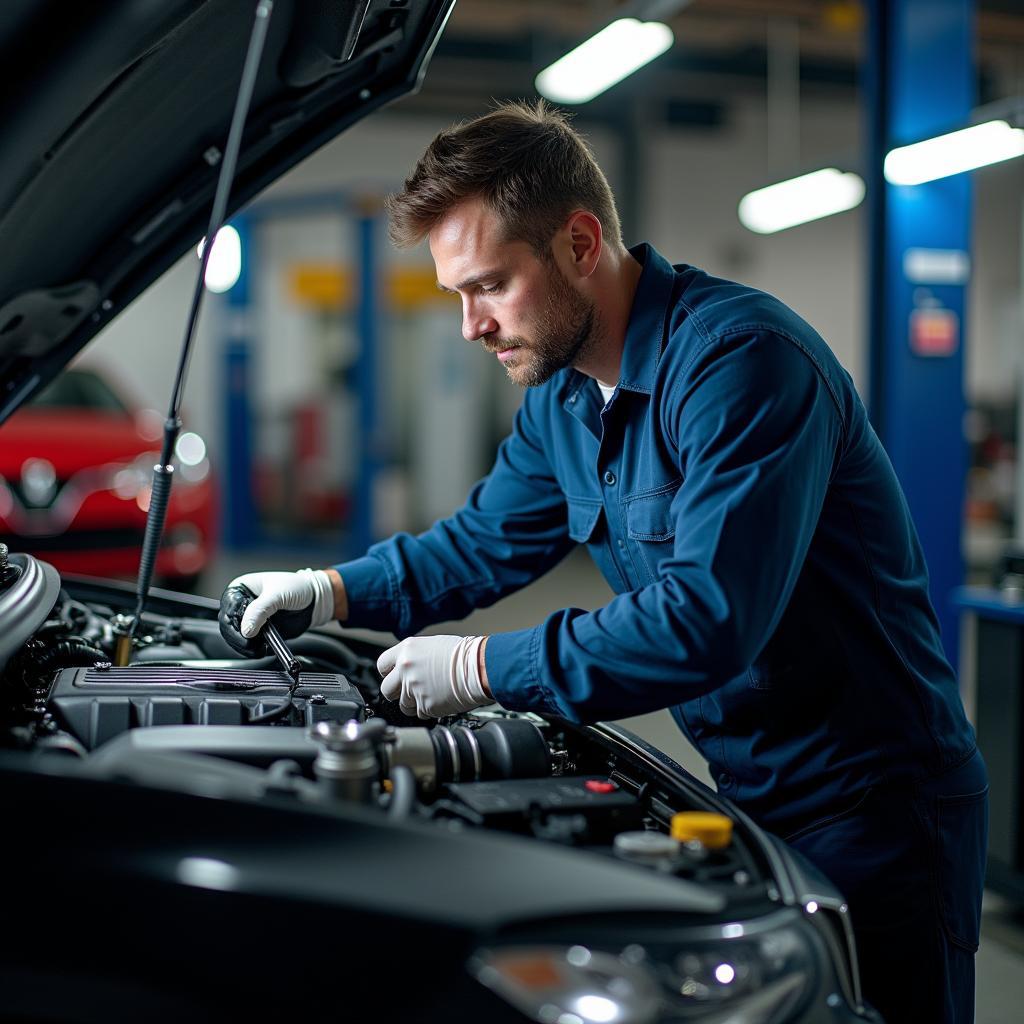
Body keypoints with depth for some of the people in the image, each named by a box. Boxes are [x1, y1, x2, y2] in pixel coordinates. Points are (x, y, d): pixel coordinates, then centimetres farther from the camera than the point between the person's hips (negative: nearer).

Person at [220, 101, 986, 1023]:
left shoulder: (744, 359, -24)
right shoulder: (563, 396, 5)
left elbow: (708, 618, -31)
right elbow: (485, 541, 18)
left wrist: (484, 668, -24)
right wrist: (335, 591, 3)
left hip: (875, 811, -8)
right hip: (747, 799, 8)